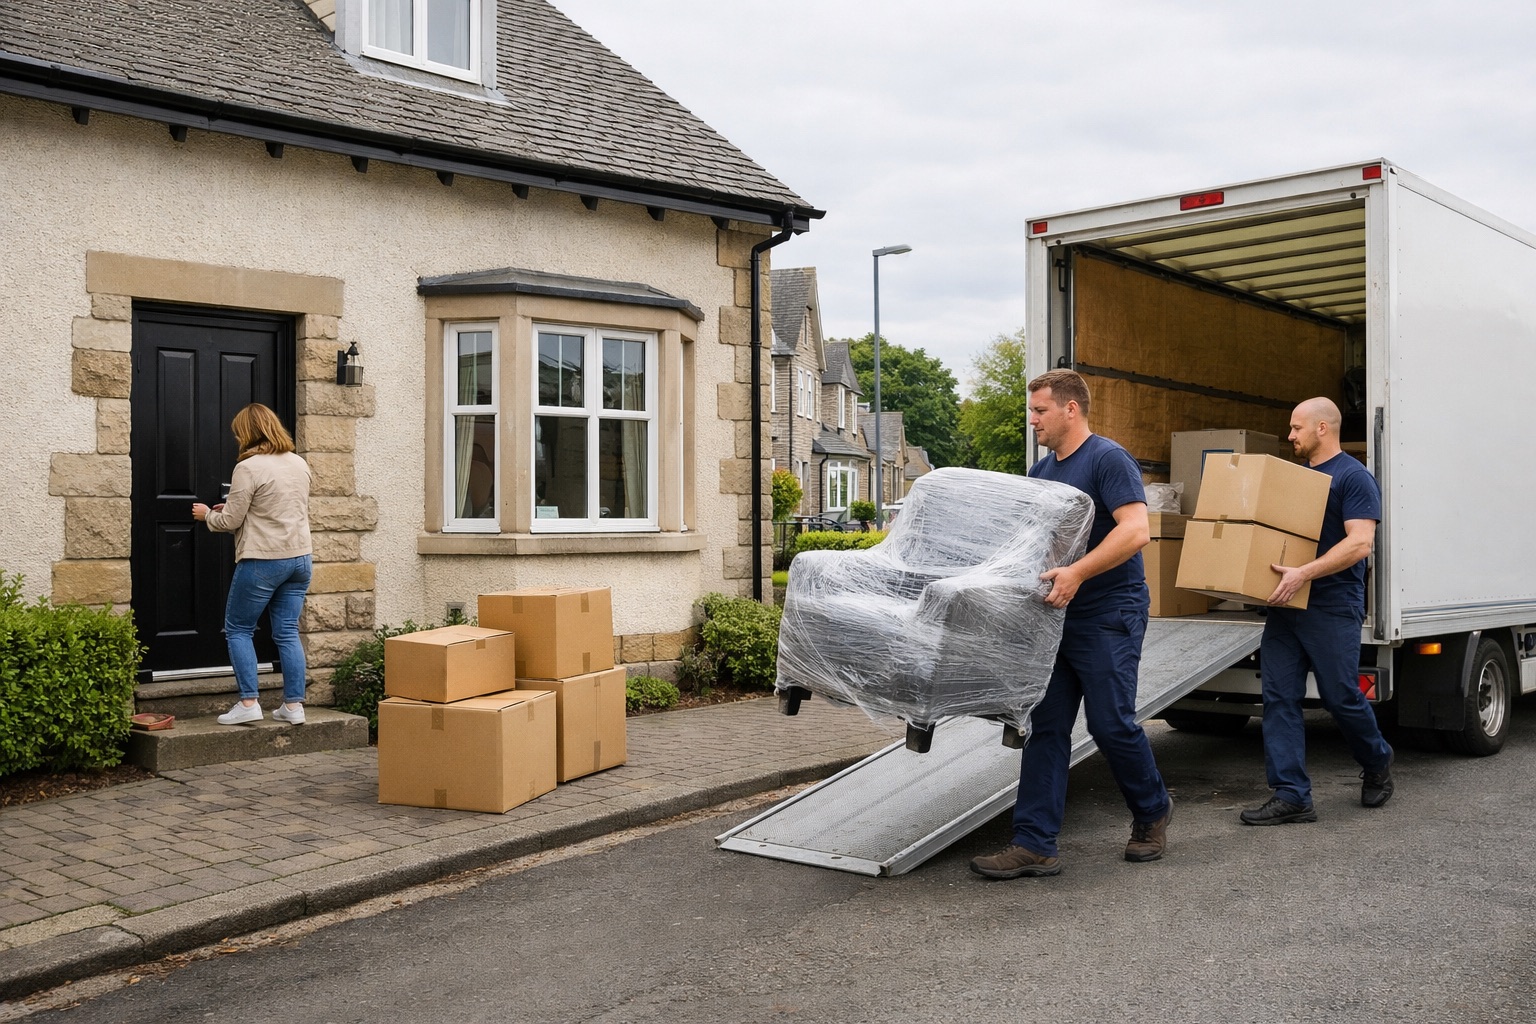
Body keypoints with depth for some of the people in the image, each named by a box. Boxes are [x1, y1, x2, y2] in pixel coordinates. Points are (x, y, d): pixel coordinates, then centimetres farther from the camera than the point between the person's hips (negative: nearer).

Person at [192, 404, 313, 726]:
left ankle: (248, 703, 3)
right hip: (299, 557, 7)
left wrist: (206, 514, 11)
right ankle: (294, 705, 10)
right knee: (288, 633, 10)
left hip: (263, 561, -7)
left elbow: (230, 522, -11)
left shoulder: (248, 467, -13)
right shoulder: (299, 463, 9)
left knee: (238, 629, 8)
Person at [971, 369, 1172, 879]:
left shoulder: (1108, 459, -11)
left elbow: (1135, 531, -23)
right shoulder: (1040, 472, 15)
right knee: (1045, 727, 3)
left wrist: (1076, 573, -32)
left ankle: (1152, 811, 25)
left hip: (1108, 615, -8)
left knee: (1111, 723, -2)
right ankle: (1034, 845, 4)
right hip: (1056, 614, 8)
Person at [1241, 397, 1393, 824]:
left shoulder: (1353, 477, -7)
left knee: (1342, 696, 3)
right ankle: (1291, 797, 2)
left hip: (1332, 607, -7)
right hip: (1285, 605, 7)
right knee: (1279, 698, 0)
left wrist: (1303, 574, -26)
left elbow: (1360, 542, -17)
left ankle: (1378, 765, 31)